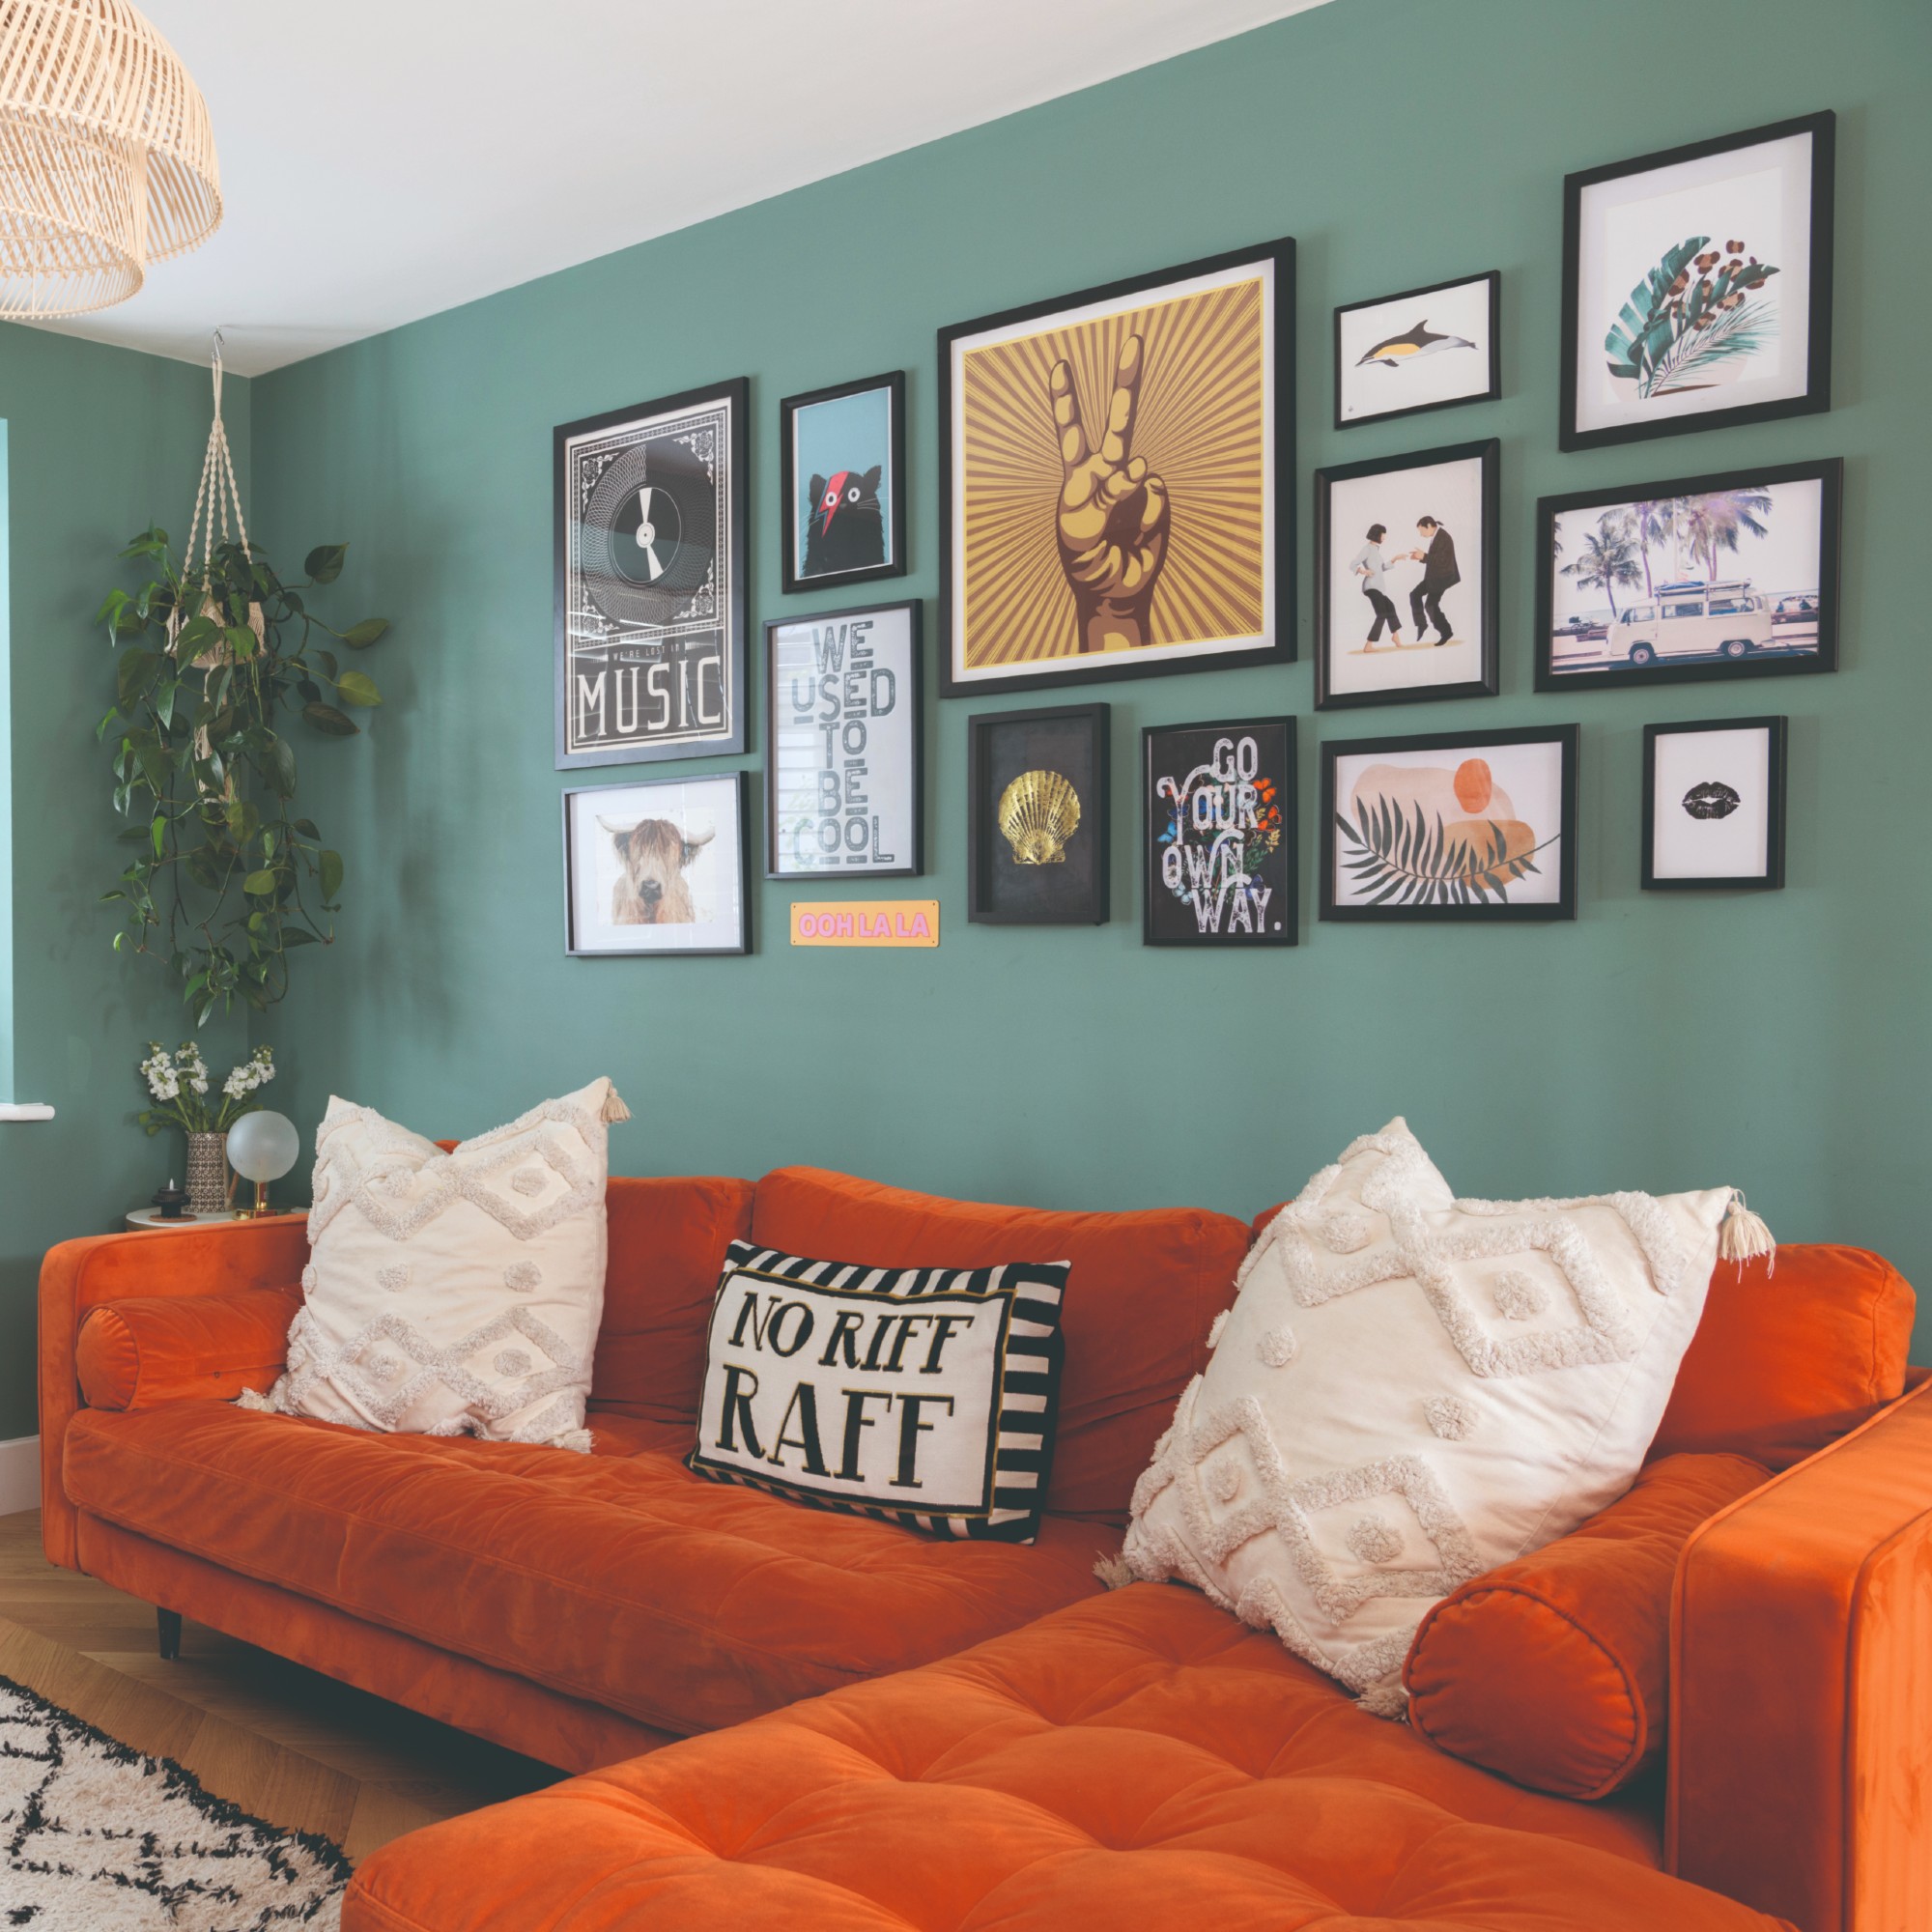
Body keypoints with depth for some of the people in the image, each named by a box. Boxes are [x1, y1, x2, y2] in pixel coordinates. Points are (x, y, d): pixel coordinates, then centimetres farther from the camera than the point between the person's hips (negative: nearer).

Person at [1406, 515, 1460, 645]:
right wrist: (1420, 557, 5)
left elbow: (1442, 559, -26)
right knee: (1415, 595, 12)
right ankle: (1421, 624, 17)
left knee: (1430, 605, -5)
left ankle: (1446, 633, 6)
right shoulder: (1435, 537, 10)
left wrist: (1424, 556, -23)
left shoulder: (1443, 537, -20)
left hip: (1442, 577, -10)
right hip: (1434, 576, 10)